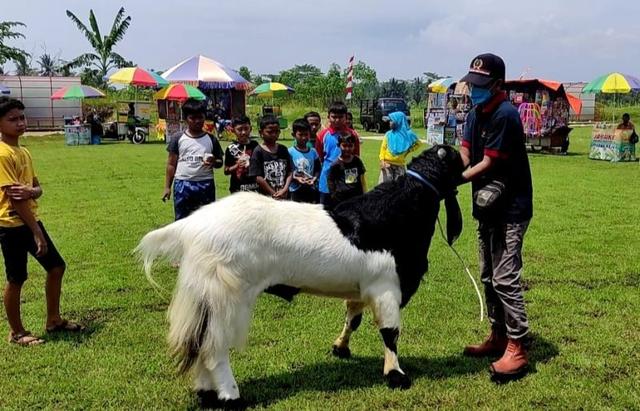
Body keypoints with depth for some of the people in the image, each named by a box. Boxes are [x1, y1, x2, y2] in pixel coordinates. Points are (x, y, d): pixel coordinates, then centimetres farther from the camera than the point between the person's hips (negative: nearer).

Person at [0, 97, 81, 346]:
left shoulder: (24, 152, 10)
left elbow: (37, 188, 11)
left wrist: (31, 191, -16)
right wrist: (37, 233, -20)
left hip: (31, 220, 9)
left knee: (56, 267, 13)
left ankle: (53, 320, 27)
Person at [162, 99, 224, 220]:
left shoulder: (211, 139, 4)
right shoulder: (178, 139, 2)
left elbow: (220, 162, 8)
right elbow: (171, 164, 5)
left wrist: (214, 162, -16)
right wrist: (167, 187, 1)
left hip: (205, 184, 1)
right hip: (183, 184, 0)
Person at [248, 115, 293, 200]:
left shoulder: (283, 150, 7)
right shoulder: (258, 152, -7)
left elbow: (289, 172, 4)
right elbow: (258, 177, -12)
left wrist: (284, 189, -11)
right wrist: (274, 194, -12)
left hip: (285, 195, 4)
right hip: (266, 197, -4)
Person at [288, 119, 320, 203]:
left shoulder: (313, 152, 7)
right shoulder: (290, 152, -4)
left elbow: (318, 170, 7)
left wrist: (314, 179, -12)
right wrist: (296, 178, -21)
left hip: (311, 190, 4)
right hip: (295, 190, -3)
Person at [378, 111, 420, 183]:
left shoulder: (407, 134, 2)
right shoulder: (389, 134, 3)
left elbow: (418, 143, 17)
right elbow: (383, 148, 3)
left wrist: (409, 150, 2)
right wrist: (382, 161, -11)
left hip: (400, 165, 0)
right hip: (387, 164, 0)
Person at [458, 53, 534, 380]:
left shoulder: (505, 115, -18)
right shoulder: (475, 114, 11)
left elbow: (488, 163, -20)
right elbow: (464, 153, 2)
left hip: (510, 209, -10)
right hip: (487, 207, 10)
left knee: (505, 279, -9)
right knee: (488, 277, 16)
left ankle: (517, 350, 0)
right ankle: (498, 337, 29)